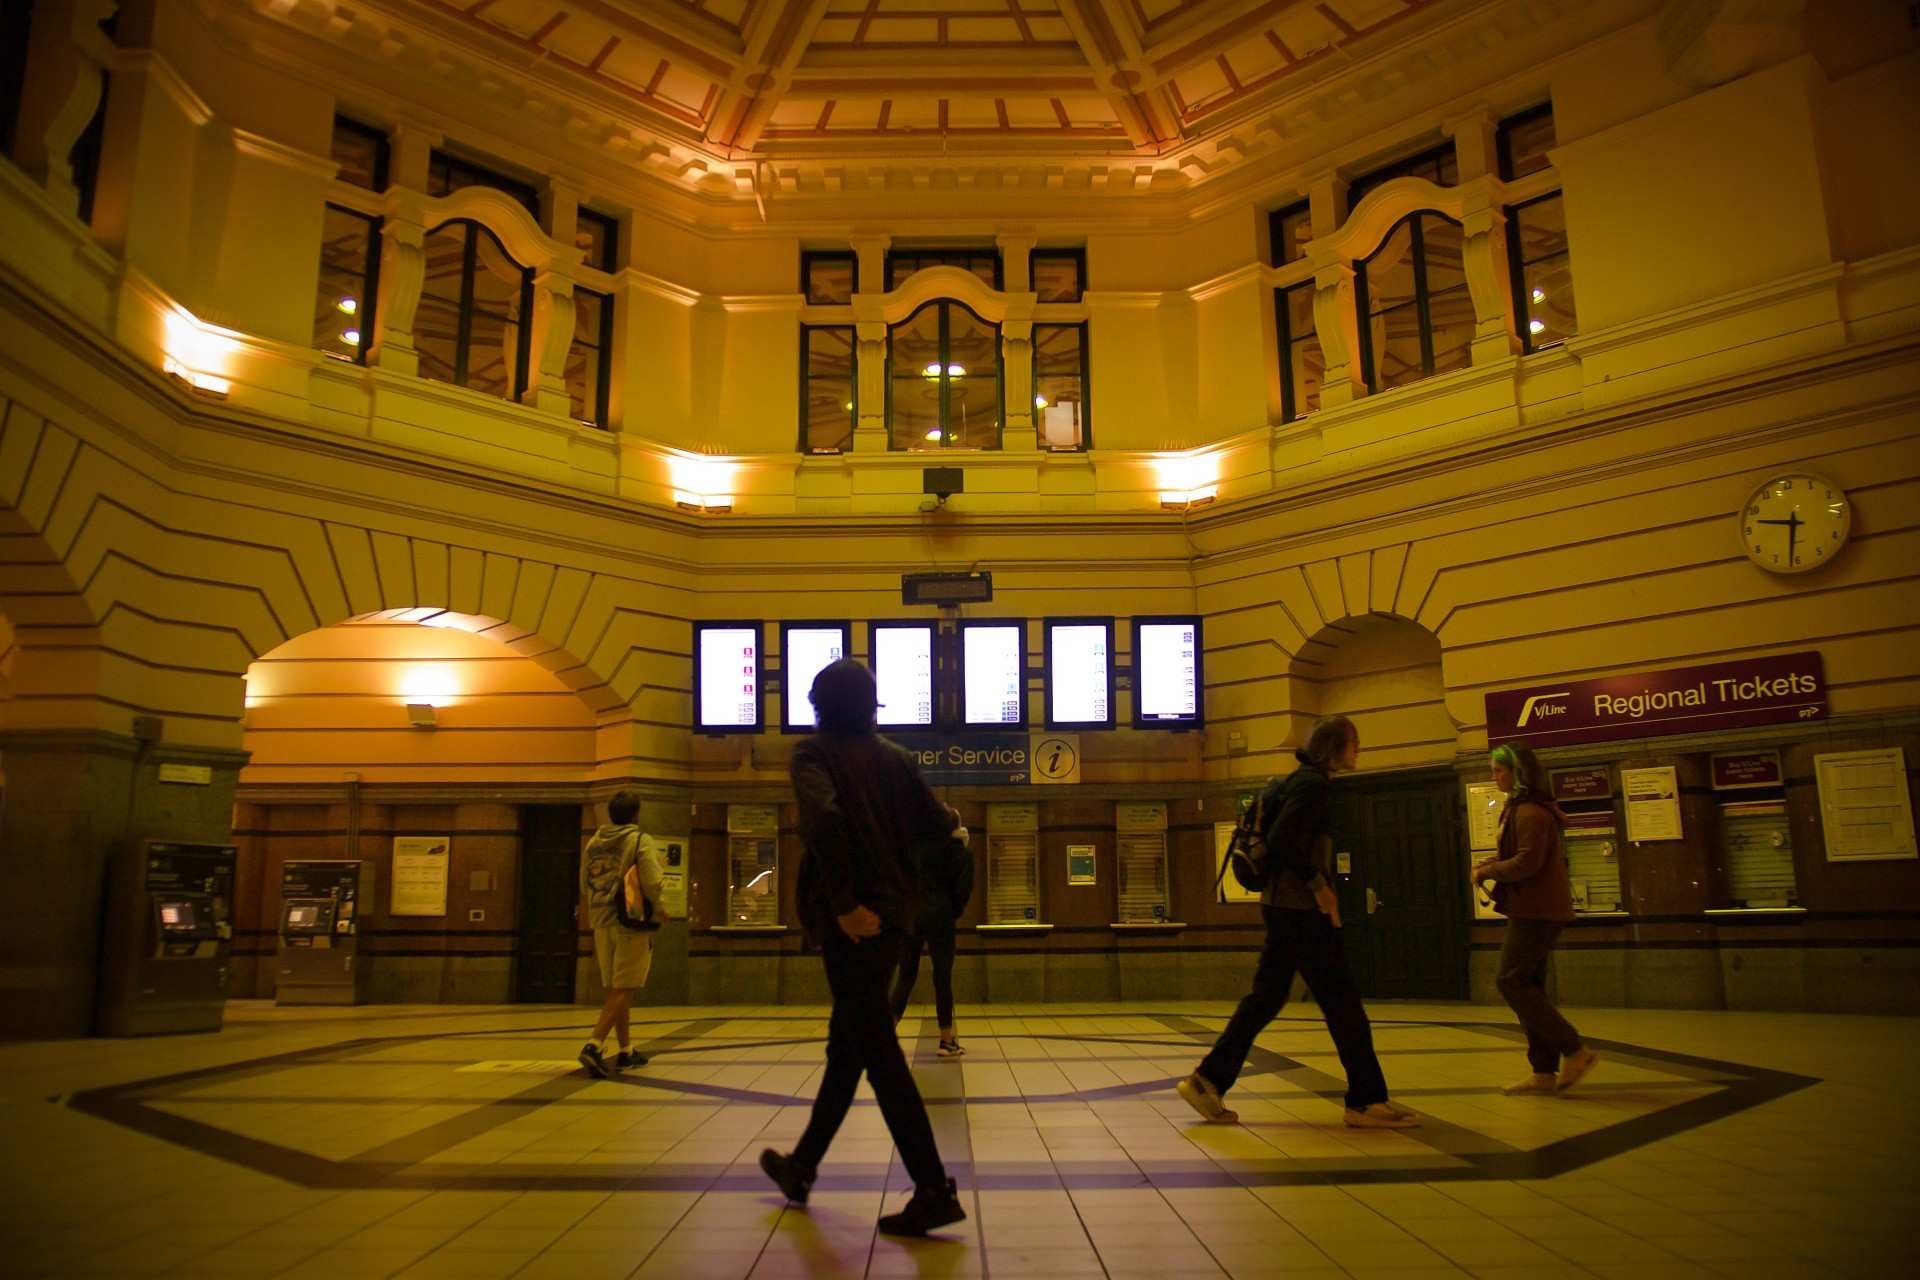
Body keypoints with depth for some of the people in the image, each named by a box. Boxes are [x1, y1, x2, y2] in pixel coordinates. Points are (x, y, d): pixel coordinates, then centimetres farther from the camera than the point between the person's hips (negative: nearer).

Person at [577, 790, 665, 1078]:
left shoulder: (593, 842, 8)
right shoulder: (638, 841, -8)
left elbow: (585, 886, 13)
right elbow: (653, 882, -17)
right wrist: (659, 910, 0)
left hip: (602, 923, 6)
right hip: (631, 923, -6)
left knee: (617, 988, 14)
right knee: (622, 989, -4)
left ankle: (627, 1051, 23)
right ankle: (595, 1046, -18)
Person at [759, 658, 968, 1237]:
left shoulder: (814, 753, -7)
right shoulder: (893, 757, 9)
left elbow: (823, 817, -26)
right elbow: (936, 825, 8)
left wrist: (843, 903, -23)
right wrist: (951, 821, 32)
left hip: (852, 921, -7)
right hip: (891, 916, 7)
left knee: (878, 1053, -3)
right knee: (846, 1045, 18)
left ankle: (934, 1189, -3)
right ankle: (802, 1166, 33)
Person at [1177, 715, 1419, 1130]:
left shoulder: (1304, 781, 18)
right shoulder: (1315, 784, -12)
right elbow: (1281, 839, -23)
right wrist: (1318, 884, -18)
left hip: (1281, 904, 10)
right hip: (1300, 906, -10)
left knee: (1266, 996, 10)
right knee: (1341, 999, -2)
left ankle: (1208, 1080, 9)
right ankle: (1367, 1101, 5)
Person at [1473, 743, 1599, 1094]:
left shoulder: (1531, 812, -16)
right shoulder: (1518, 808, 16)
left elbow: (1527, 863, -23)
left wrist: (1485, 872, -11)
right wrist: (1489, 864, 2)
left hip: (1536, 910, -10)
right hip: (1534, 909, 10)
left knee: (1511, 982, -9)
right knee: (1528, 986, 10)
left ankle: (1574, 1051, -6)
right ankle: (1544, 1072, 12)